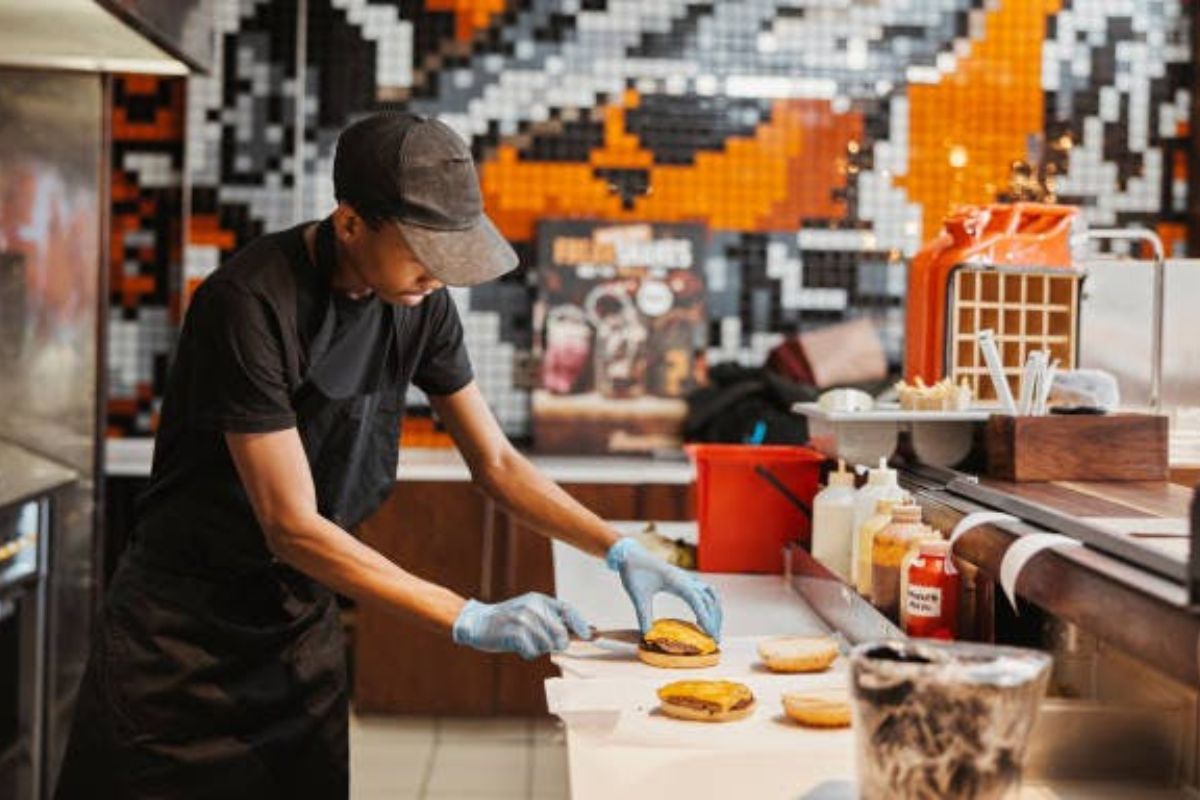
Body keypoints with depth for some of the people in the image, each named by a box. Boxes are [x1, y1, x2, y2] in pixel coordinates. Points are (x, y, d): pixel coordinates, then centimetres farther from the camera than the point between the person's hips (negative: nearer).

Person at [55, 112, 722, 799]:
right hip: (184, 630, -5)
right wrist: (470, 619, -27)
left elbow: (497, 463, 6)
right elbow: (292, 527, -25)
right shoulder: (250, 303, -24)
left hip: (303, 623, 6)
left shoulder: (420, 303, -3)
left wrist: (621, 550, -8)